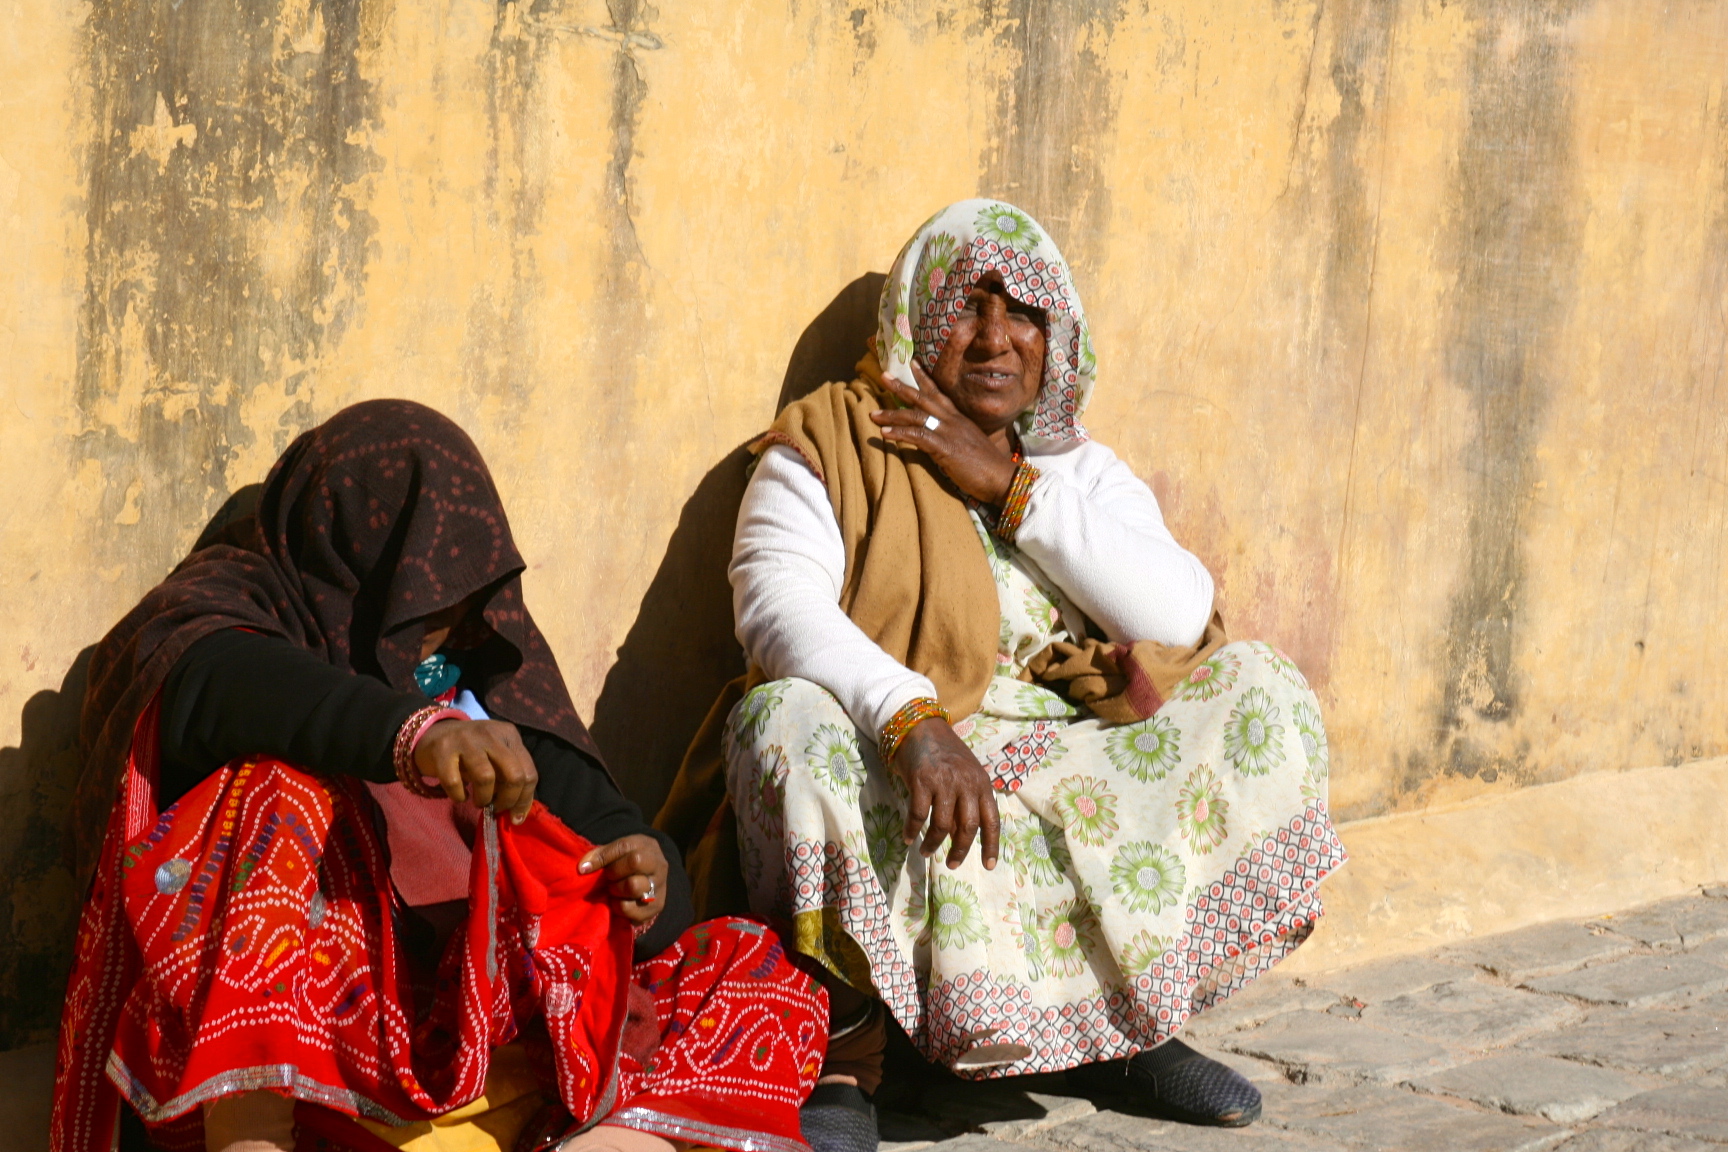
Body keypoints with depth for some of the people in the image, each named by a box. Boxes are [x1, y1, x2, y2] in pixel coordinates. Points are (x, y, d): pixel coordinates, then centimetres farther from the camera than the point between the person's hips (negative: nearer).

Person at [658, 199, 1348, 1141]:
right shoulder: (830, 445, 1)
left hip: (1070, 771, 5)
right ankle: (844, 1052, -20)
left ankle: (1127, 1019, 0)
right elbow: (778, 603, -18)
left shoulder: (1080, 471, 14)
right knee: (787, 720, -34)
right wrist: (915, 719, -35)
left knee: (1259, 685, -7)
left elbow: (1180, 618, -4)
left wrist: (1008, 484, -8)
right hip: (897, 767, -4)